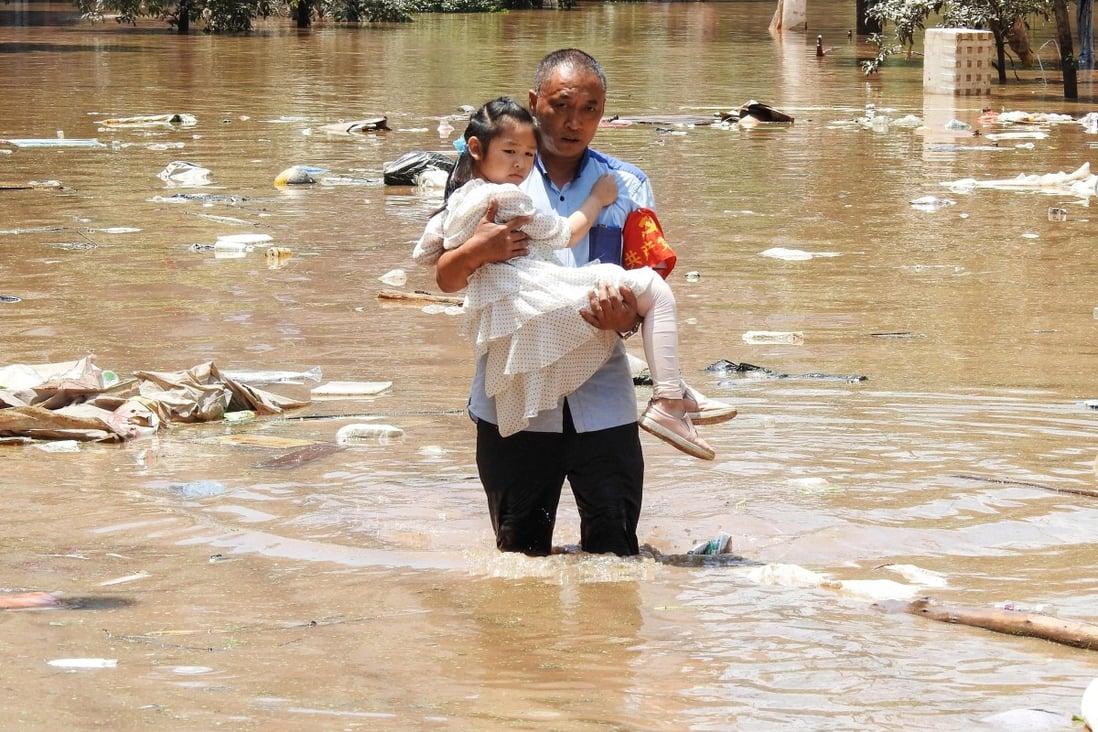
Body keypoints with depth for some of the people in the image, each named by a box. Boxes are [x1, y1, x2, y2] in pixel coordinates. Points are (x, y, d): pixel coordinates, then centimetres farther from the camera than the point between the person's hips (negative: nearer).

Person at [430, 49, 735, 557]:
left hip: (601, 400, 0)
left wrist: (628, 317, -20)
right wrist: (477, 252, -18)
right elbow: (446, 279, 5)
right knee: (521, 553, 9)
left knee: (614, 553, -3)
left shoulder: (627, 186, 8)